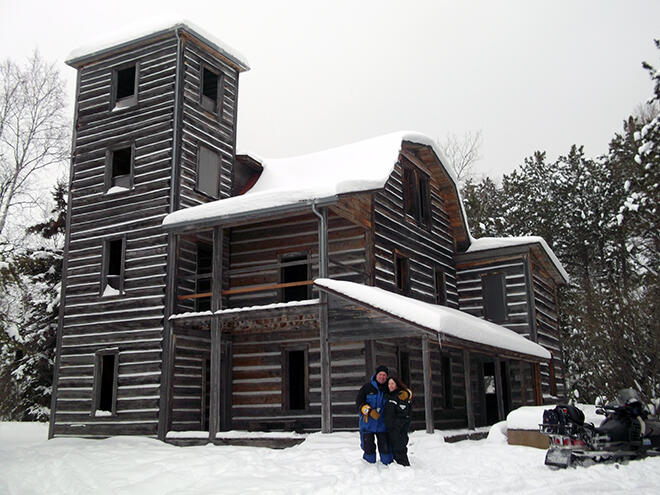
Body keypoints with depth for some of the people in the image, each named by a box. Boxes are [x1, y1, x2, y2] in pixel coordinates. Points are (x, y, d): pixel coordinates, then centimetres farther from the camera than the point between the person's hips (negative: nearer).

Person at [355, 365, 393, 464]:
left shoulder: (388, 389, 6)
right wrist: (369, 411, -18)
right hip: (367, 423, -1)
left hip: (382, 424, 1)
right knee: (368, 447, 5)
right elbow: (359, 400, -3)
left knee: (385, 447, 2)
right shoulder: (368, 386, -1)